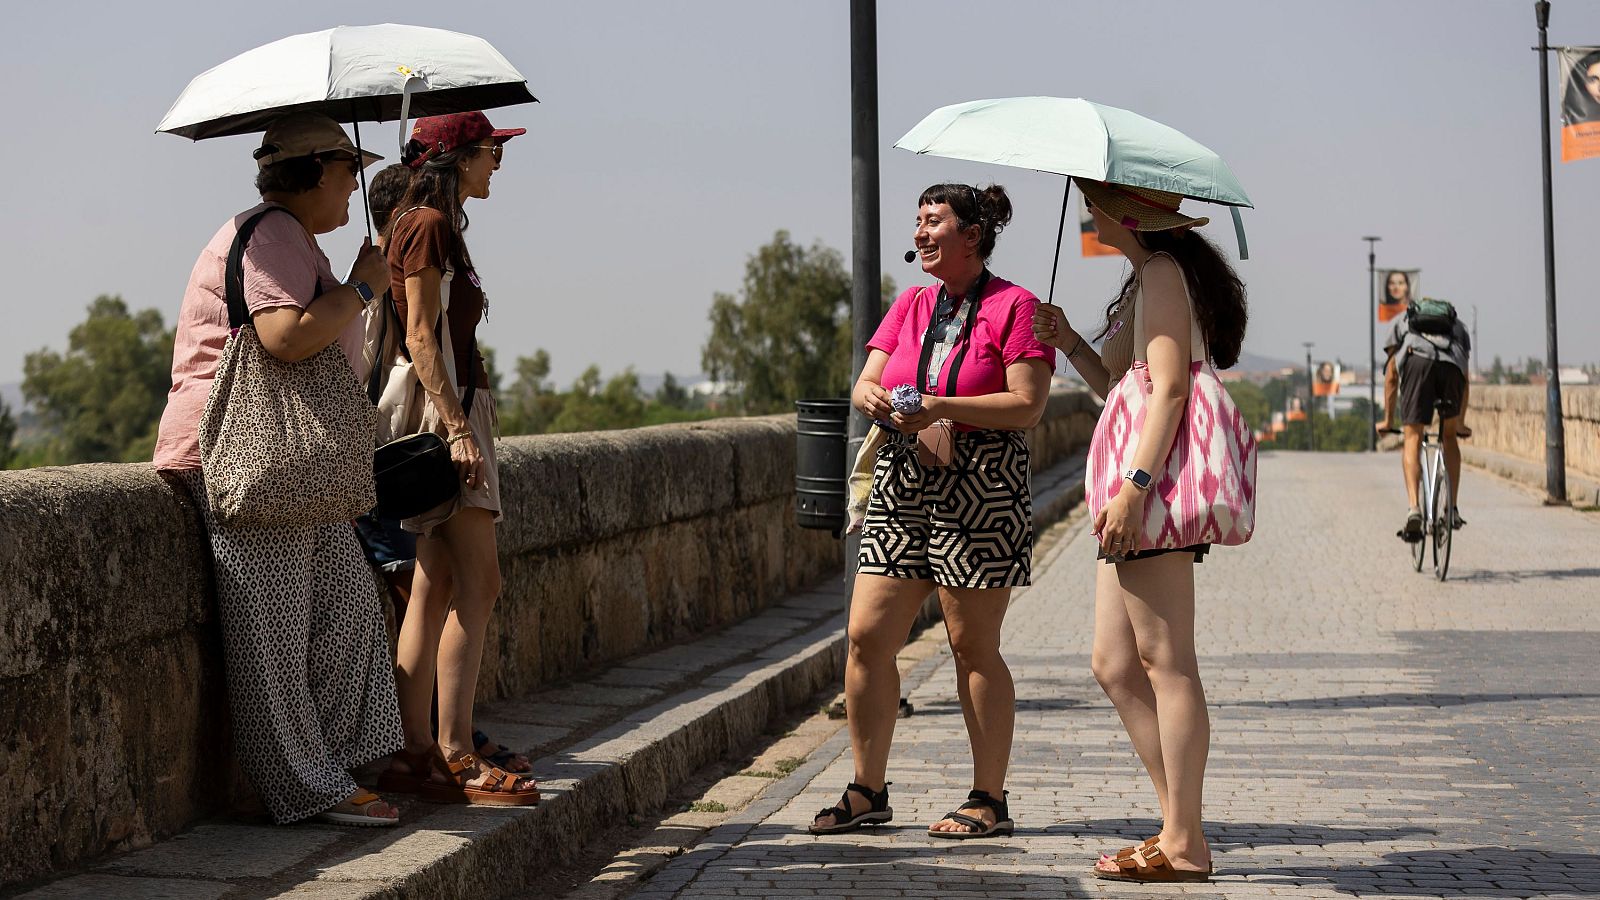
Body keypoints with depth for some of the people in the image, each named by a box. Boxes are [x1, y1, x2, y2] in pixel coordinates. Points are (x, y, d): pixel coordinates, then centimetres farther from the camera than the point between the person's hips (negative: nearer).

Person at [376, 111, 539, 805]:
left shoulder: (433, 225, 20)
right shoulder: (429, 224, -10)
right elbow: (421, 337, -16)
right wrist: (457, 427, -22)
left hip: (454, 407, 10)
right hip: (446, 409, -10)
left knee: (435, 589, 6)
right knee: (477, 584, -12)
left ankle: (417, 753, 6)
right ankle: (453, 755, -14)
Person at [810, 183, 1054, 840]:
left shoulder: (1014, 307, -3)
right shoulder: (910, 306, 16)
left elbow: (1028, 405, -12)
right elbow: (864, 383, 11)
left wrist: (941, 408, -20)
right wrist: (872, 398, -14)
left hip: (981, 491, -6)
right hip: (902, 489, 6)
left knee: (973, 646, -2)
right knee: (867, 637, 0)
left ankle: (990, 799, 7)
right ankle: (868, 791, 10)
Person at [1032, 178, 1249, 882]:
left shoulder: (1164, 272, -7)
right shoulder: (1149, 278, 24)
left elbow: (1168, 389, -17)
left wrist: (1135, 485, -24)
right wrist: (1068, 342, 10)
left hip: (1157, 479, -10)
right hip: (1137, 481, 10)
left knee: (1165, 662, -8)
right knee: (1113, 665, 9)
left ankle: (1184, 846, -6)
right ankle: (1178, 825, 11)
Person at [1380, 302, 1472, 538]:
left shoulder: (1401, 323, 38)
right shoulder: (1457, 326, 42)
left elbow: (1391, 376, 33)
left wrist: (1387, 420, 38)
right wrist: (1461, 423, 52)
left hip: (1416, 361, -2)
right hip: (1451, 366, 2)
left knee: (1412, 440, 0)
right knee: (1450, 437, 20)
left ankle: (1413, 508, -19)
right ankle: (1453, 510, 16)